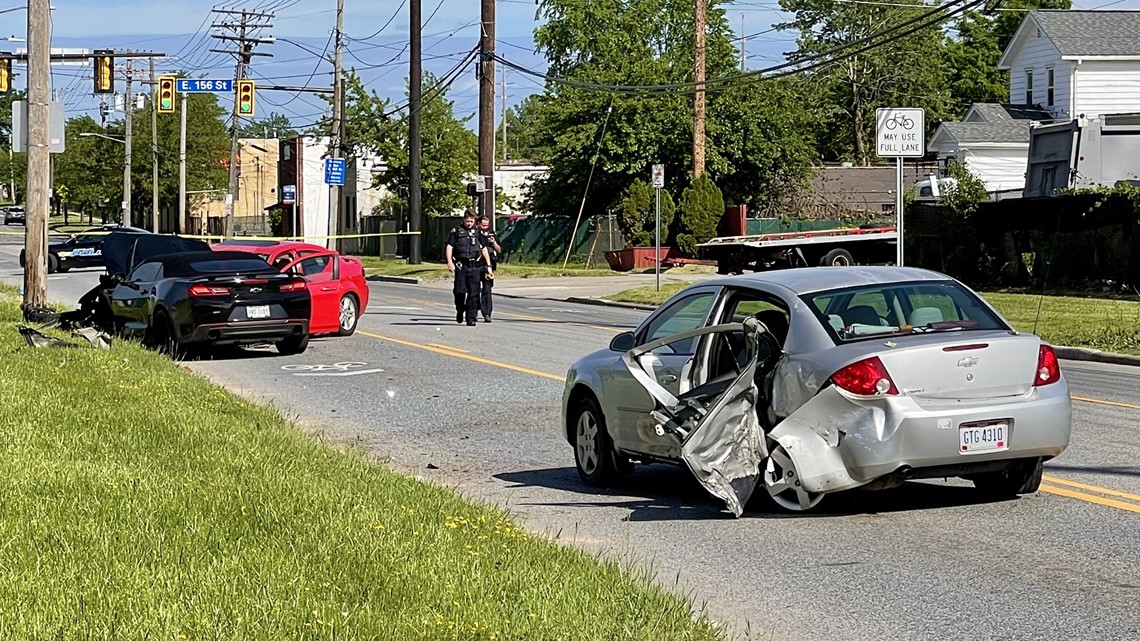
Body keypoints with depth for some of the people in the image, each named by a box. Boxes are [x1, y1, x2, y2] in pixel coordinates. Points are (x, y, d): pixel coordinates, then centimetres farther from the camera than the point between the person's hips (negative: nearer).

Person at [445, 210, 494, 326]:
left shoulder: (477, 233, 14)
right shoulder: (456, 232, 6)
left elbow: (484, 250, 18)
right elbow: (449, 247, -1)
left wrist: (489, 266, 13)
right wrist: (450, 262, -14)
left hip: (474, 267, 2)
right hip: (461, 266, -2)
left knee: (473, 293, -3)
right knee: (460, 291, -6)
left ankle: (471, 318, 0)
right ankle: (460, 311, 20)